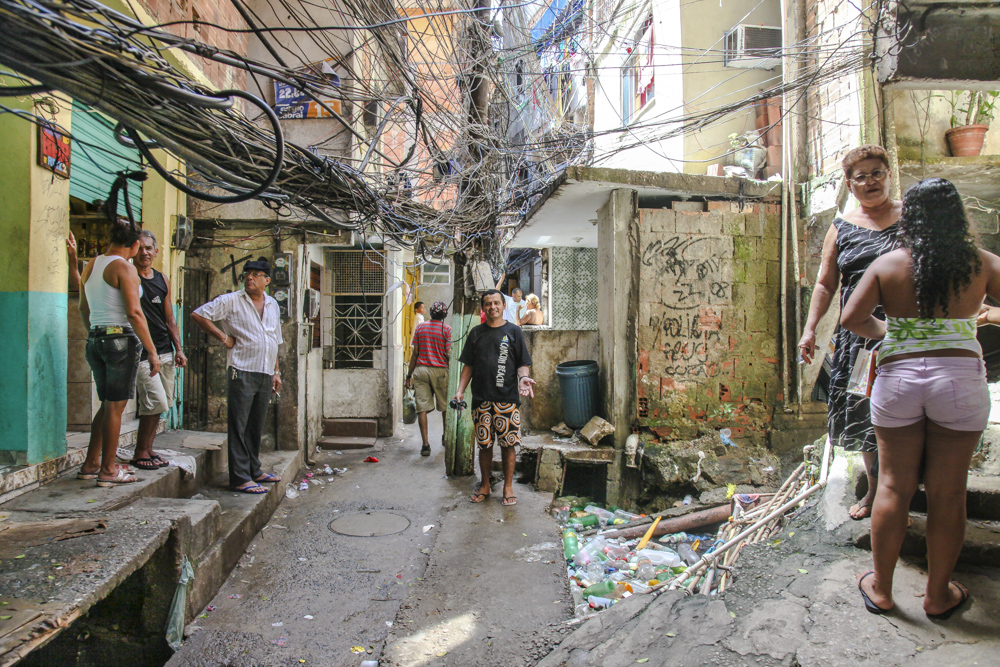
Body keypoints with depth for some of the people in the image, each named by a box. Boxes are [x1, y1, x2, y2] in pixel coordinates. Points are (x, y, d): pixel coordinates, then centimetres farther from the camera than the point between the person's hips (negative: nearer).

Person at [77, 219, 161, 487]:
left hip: (95, 341, 8)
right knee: (115, 407, -1)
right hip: (121, 339, -8)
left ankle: (90, 464, 22)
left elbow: (84, 309, 20)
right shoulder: (124, 267, -11)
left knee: (106, 404, 17)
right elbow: (134, 313, -17)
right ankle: (108, 470, 6)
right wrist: (152, 351, -15)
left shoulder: (90, 265, 13)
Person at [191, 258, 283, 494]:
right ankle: (240, 479, 0)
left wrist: (276, 372, 17)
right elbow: (198, 315, -6)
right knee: (239, 426, -4)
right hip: (242, 371, -6)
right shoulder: (231, 301, -1)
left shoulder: (273, 305, 16)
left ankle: (254, 471, 25)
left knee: (256, 426, 14)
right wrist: (224, 337, -8)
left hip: (265, 375, 6)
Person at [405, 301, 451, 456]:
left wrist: (409, 375, 10)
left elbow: (415, 353, 5)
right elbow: (448, 354, -8)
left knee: (422, 408, 1)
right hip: (440, 370, -1)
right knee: (445, 406, 18)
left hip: (421, 369, 2)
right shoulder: (446, 329, -3)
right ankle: (445, 436, 34)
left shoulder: (420, 327, 6)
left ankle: (425, 444, -4)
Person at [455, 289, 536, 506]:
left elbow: (523, 363, 3)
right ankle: (485, 486, 24)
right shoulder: (476, 333, 10)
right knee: (484, 444, 8)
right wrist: (460, 390, 2)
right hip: (481, 398, 2)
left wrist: (523, 378, -17)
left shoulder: (513, 331, 5)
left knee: (508, 444, 2)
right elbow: (468, 366, 12)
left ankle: (508, 487, 16)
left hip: (507, 398, -2)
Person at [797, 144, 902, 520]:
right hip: (859, 333, 2)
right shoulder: (841, 228, 11)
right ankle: (874, 490, 25)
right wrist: (810, 329, 0)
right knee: (864, 413, 8)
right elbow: (825, 284, 10)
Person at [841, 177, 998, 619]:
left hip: (898, 378, 0)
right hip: (960, 379, 0)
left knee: (894, 486, 10)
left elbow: (851, 318, -8)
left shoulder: (887, 265, -3)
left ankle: (881, 589, 23)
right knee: (948, 492, 11)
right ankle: (938, 595, 26)